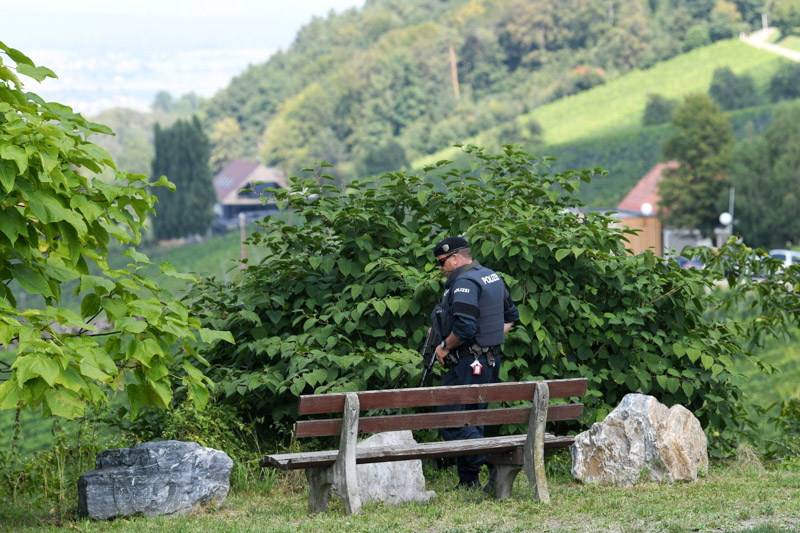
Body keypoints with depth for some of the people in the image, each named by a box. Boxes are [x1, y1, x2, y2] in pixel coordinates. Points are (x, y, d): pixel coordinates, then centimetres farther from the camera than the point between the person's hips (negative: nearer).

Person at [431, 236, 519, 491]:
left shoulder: (464, 283, -17)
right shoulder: (492, 277, 14)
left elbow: (464, 328, -26)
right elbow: (511, 315, 24)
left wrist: (445, 347, -11)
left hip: (468, 364, -10)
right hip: (490, 361, 10)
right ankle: (468, 480, 16)